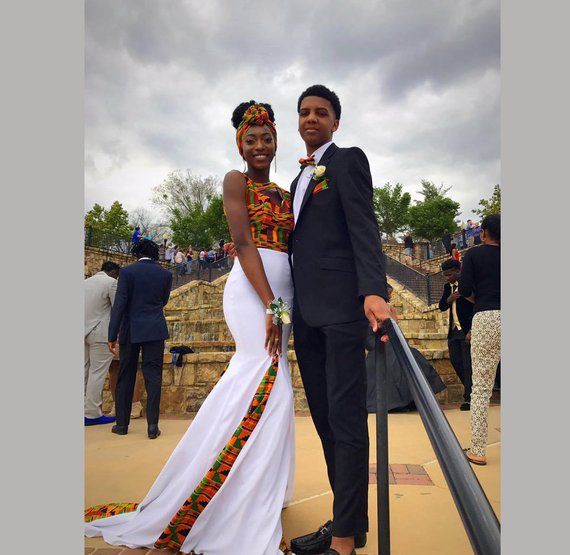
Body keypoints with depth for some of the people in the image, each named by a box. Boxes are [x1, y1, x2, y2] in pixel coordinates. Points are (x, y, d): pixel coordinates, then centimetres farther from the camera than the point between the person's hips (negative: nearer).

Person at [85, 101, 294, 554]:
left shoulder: (286, 194, 21)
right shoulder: (236, 181, 1)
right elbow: (244, 244, -12)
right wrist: (271, 305, -19)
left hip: (284, 291, 7)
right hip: (251, 290, -7)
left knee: (255, 377, 13)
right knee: (271, 386, -10)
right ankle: (253, 518, 4)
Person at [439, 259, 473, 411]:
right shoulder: (447, 287, 12)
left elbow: (476, 308, -12)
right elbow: (441, 307, 10)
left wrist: (472, 331, -17)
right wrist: (449, 299, -12)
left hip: (467, 331, -7)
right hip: (454, 331, 7)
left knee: (468, 364, -4)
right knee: (455, 361, 11)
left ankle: (469, 398, 4)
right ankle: (469, 388, 29)